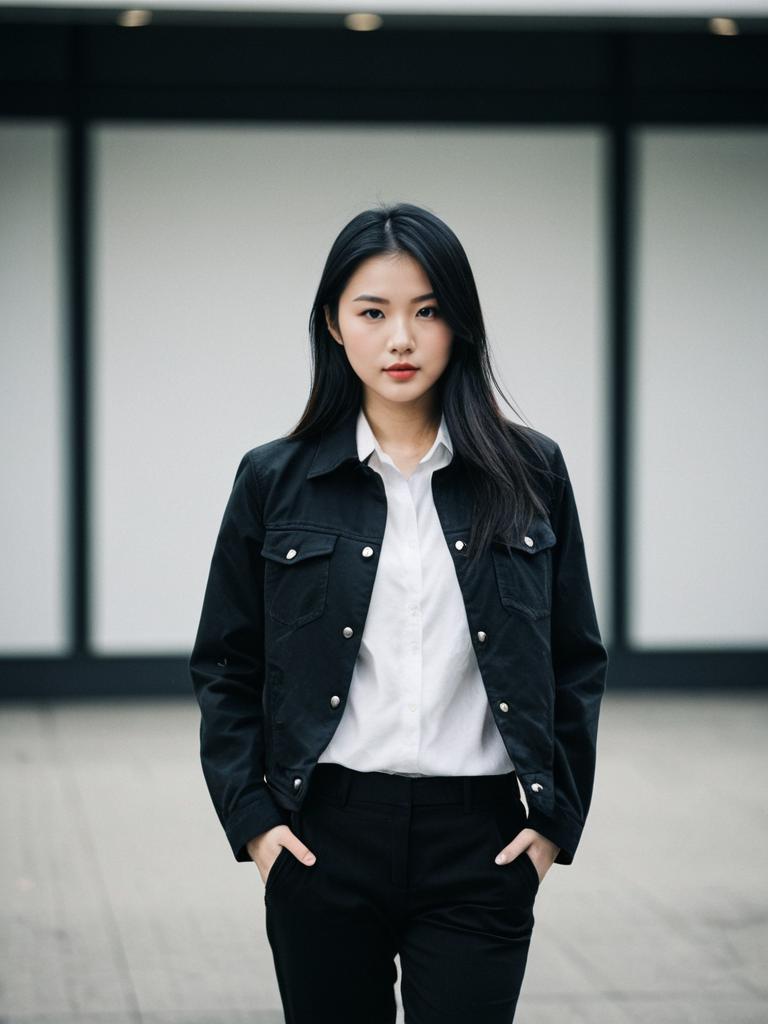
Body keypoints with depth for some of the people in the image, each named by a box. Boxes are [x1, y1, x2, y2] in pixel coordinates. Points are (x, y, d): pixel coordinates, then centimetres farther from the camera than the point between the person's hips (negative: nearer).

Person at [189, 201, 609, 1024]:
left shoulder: (528, 474, 3)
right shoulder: (275, 480, 3)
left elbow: (576, 663, 9)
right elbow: (225, 669, 7)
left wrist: (557, 817, 2)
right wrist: (250, 818, -2)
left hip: (481, 842, 0)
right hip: (326, 838, 1)